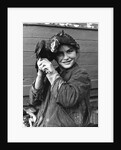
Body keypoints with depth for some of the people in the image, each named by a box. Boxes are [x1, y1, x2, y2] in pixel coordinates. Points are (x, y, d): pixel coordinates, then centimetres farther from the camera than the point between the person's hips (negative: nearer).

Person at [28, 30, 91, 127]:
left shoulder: (81, 75, -6)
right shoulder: (51, 72, 7)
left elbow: (68, 99, -22)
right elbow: (34, 101, 0)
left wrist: (53, 73, -17)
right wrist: (40, 74, -11)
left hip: (66, 125, -5)